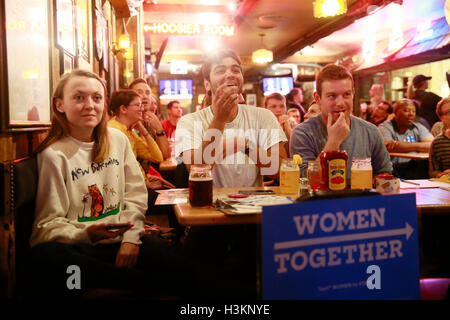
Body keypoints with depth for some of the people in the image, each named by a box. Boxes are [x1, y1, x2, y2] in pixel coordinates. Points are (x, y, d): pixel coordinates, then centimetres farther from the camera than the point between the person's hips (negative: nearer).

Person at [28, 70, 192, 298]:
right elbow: (48, 224, -8)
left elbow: (135, 193, 9)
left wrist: (131, 237, -7)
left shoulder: (118, 139, 9)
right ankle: (145, 281, -25)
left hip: (118, 239, 2)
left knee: (179, 265, -25)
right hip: (77, 245, -1)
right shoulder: (53, 155, -7)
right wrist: (86, 233, -28)